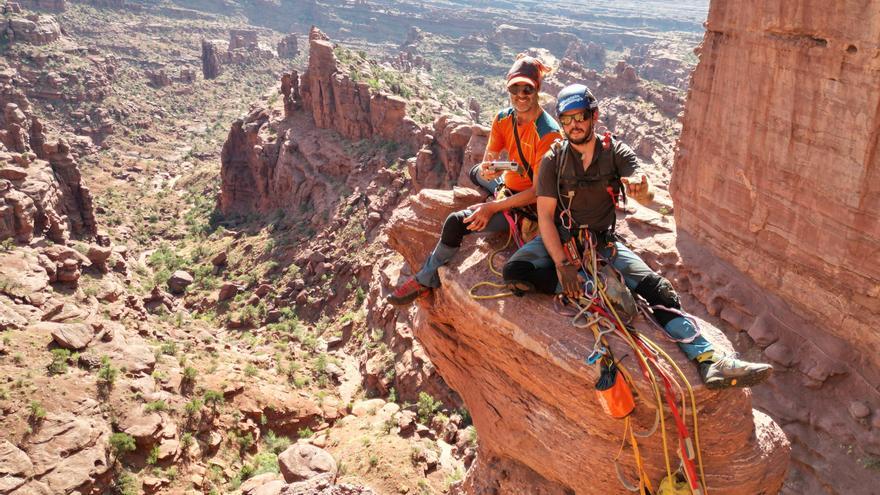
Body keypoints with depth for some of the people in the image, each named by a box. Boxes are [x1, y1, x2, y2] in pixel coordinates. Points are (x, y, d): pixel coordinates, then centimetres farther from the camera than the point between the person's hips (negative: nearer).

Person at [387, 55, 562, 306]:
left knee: (457, 221, -19)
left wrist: (494, 207, -29)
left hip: (530, 204, -8)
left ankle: (426, 279, 2)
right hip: (508, 186, 8)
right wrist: (486, 170, -32)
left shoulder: (548, 133, -27)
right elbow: (488, 160, -6)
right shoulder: (504, 119, -5)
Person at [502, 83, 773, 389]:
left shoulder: (616, 153, -4)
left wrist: (641, 189, -46)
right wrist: (562, 264, -24)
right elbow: (545, 215, -12)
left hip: (603, 242, 1)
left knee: (656, 287, -20)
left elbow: (647, 196, -19)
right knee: (516, 272, -30)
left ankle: (708, 361, -24)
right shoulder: (554, 159, -7)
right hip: (560, 238, -1)